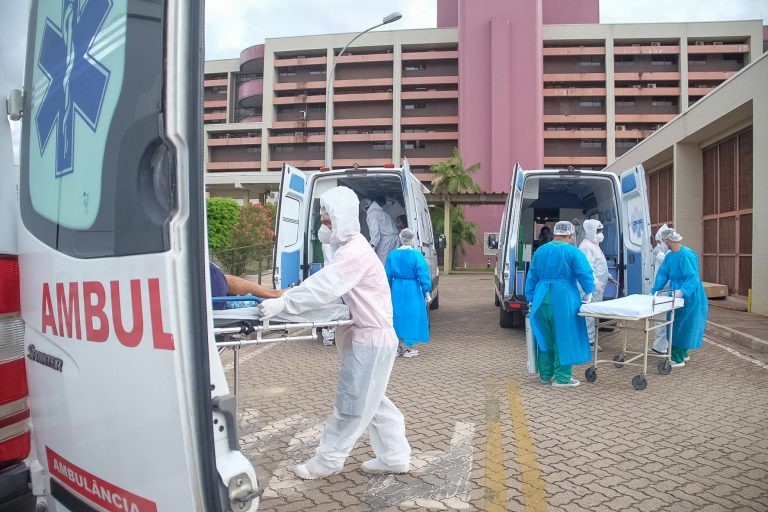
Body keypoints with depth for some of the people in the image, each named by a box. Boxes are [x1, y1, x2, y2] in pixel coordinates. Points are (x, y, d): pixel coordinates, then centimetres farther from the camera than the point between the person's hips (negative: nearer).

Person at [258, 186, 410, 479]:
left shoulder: (355, 251, -21)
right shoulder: (348, 247, 12)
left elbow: (325, 285, -30)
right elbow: (329, 284, 12)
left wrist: (283, 303, -28)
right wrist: (287, 299, 3)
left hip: (370, 338, -10)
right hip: (368, 335, 10)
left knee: (352, 403, 4)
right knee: (371, 401, 18)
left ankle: (327, 461, 17)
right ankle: (395, 457, 28)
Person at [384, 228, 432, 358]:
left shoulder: (392, 255, 0)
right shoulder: (416, 255, -11)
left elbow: (388, 275, 6)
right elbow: (423, 275, -10)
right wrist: (426, 292, -3)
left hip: (397, 290, 4)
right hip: (412, 290, -3)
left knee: (397, 315, 14)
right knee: (411, 316, 7)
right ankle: (408, 349, 13)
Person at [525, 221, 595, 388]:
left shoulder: (540, 251, 12)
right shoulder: (573, 252, -5)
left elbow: (531, 278, 14)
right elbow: (586, 274, -13)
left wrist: (531, 299, 20)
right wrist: (588, 295, 2)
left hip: (542, 301, 5)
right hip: (563, 302, -5)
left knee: (545, 338, 15)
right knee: (564, 339, 4)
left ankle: (545, 375, 24)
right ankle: (562, 378, 9)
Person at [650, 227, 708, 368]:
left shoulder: (687, 255, -22)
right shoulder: (669, 256, 5)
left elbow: (693, 277, -26)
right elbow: (662, 274, 6)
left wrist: (683, 291, -37)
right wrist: (654, 291, 0)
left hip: (689, 297, -9)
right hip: (676, 297, 9)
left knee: (683, 326, -3)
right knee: (676, 325, 16)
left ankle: (678, 359, 3)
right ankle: (681, 353, 30)